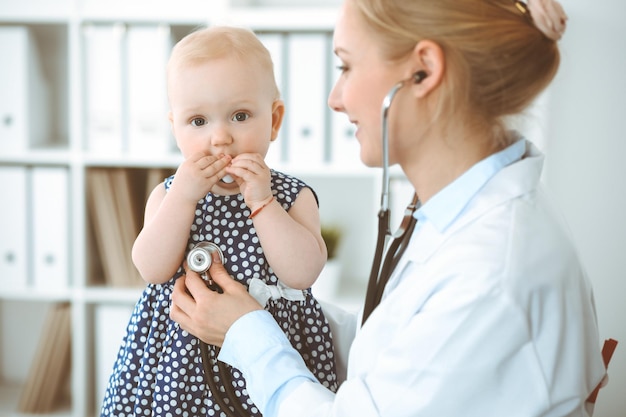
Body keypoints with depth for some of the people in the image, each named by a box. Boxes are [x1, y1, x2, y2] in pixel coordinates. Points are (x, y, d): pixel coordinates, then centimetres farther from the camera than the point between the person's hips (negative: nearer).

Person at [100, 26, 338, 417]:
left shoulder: (293, 196, -3)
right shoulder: (169, 194, 2)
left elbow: (303, 272, -17)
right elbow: (152, 270, -11)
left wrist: (261, 201, -20)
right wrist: (184, 196, -18)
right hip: (180, 349, 1)